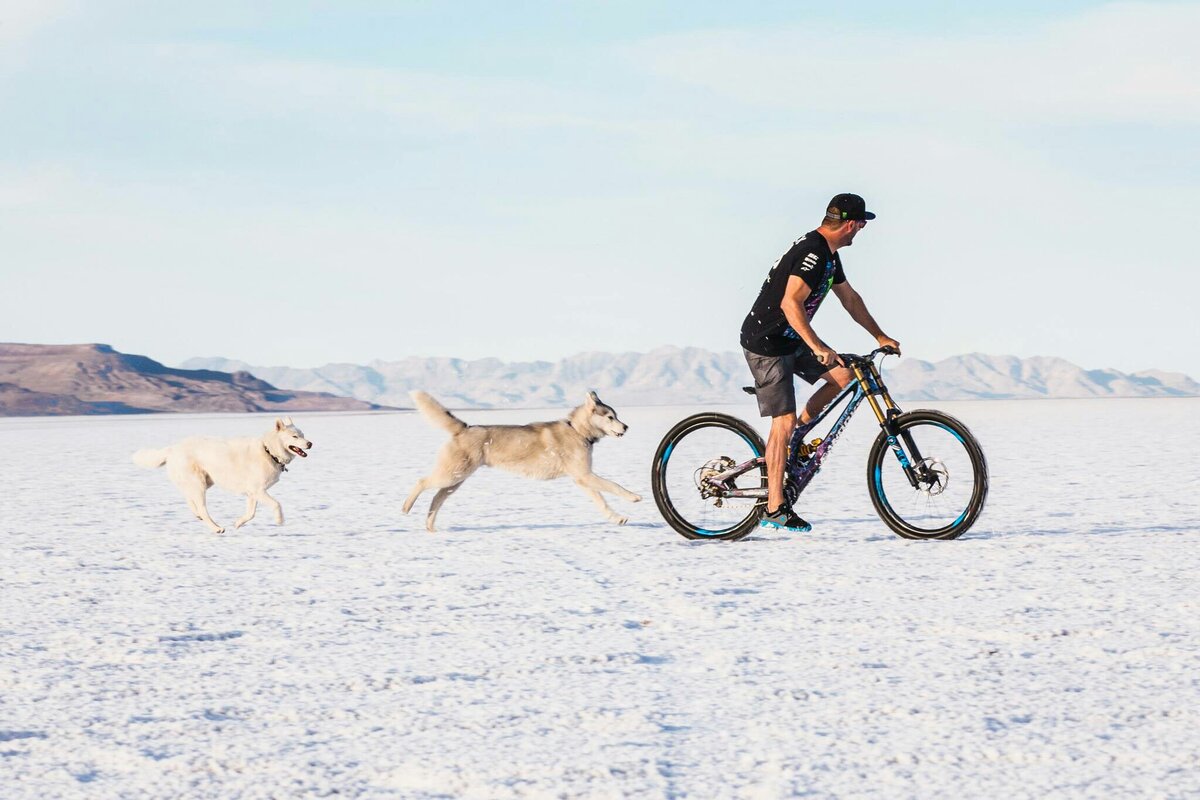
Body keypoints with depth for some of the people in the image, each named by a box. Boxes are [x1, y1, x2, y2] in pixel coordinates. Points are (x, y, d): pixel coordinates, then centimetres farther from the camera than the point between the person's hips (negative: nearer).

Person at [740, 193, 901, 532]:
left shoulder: (828, 254, 10)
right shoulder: (812, 253, -23)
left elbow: (850, 298, 21)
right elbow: (790, 303, -34)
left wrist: (880, 336, 22)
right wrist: (818, 346, -40)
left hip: (790, 340, 9)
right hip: (766, 343, -9)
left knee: (843, 377, 2)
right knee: (783, 421, -11)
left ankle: (796, 435, 14)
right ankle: (775, 509, -8)